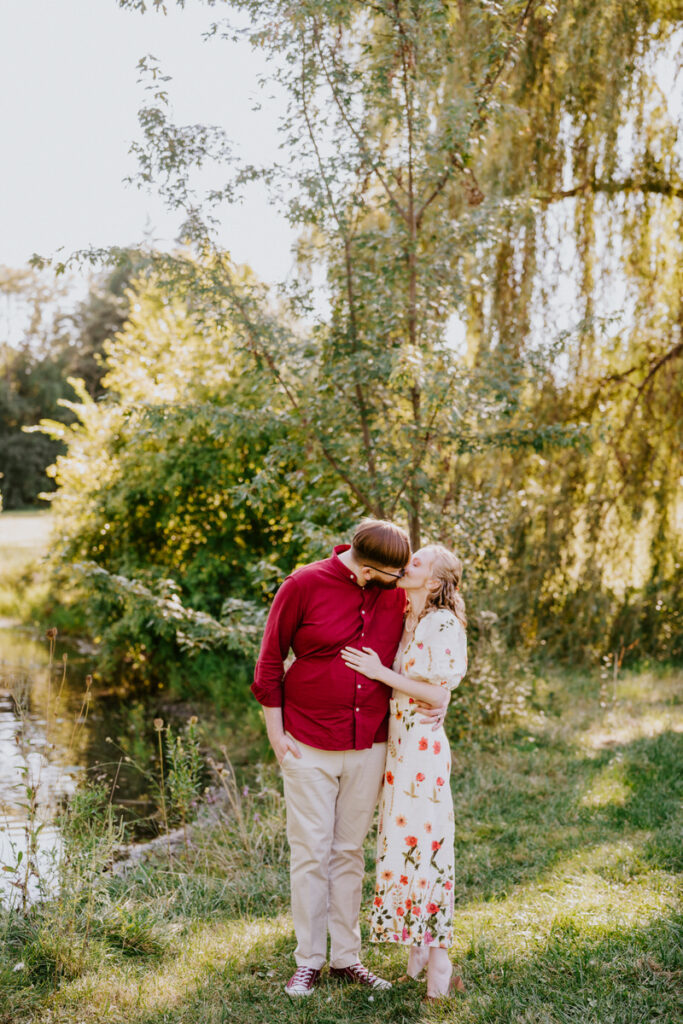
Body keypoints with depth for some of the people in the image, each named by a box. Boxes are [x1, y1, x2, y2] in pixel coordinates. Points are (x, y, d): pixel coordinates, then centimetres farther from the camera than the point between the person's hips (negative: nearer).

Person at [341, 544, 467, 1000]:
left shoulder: (442, 623, -12)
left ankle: (439, 960, 7)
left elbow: (439, 692, -16)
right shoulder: (404, 619, 12)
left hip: (423, 747, -8)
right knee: (403, 841, 12)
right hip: (395, 744, 8)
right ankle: (417, 948, 23)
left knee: (424, 843, -4)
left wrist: (381, 672, -16)